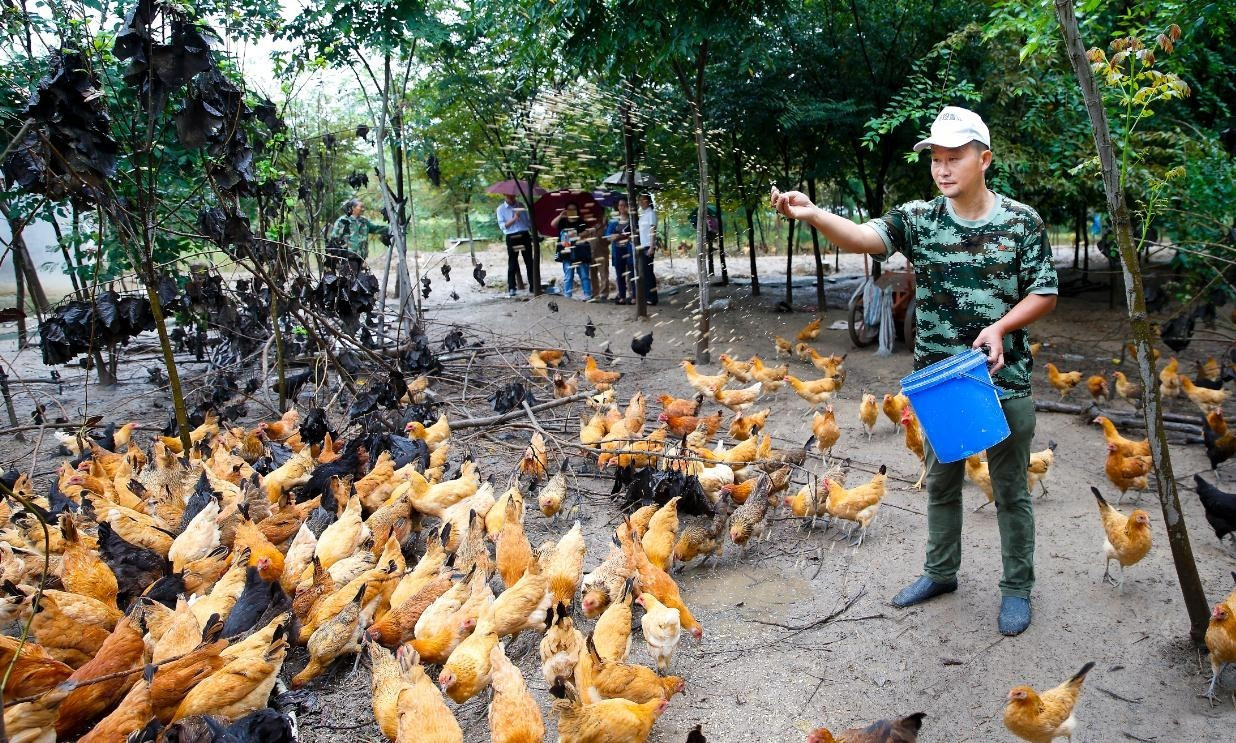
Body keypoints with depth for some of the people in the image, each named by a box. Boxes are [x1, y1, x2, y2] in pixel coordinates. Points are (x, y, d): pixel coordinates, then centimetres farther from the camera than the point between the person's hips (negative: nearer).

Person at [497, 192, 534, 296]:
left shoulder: (520, 205, 12)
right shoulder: (501, 209, 3)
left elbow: (529, 220, 16)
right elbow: (502, 226, -6)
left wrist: (533, 233, 8)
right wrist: (514, 219, -18)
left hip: (525, 236, 3)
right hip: (512, 238, -3)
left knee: (529, 262, 5)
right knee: (512, 264, -1)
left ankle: (533, 286, 11)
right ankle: (511, 288, 5)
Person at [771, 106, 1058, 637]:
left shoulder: (1021, 222, -6)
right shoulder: (918, 218, -4)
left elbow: (1045, 293, -1)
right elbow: (864, 237, -22)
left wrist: (1002, 326, -19)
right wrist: (812, 214, -41)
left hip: (1004, 379, -2)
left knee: (1010, 490, 10)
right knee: (941, 481, 17)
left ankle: (1017, 587, 28)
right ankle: (940, 572, 36)